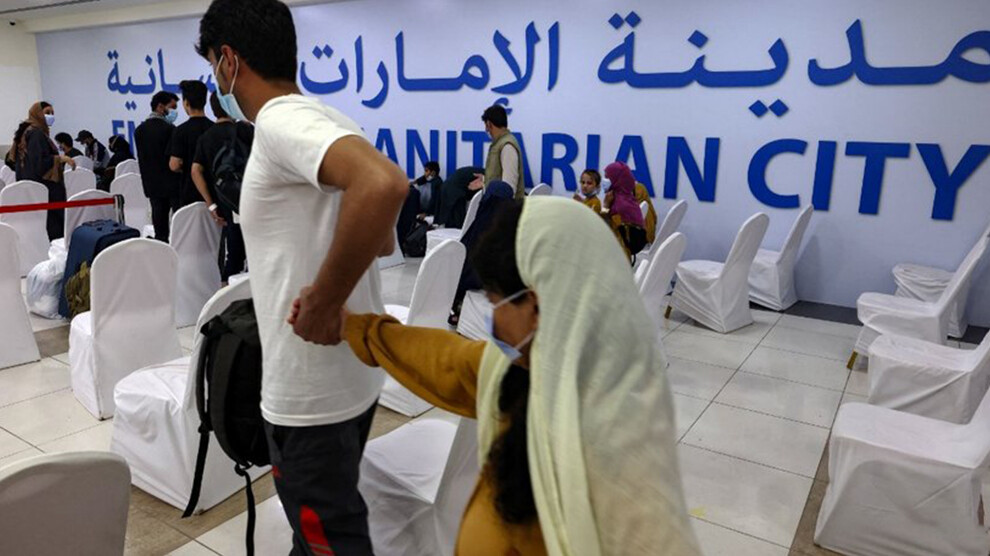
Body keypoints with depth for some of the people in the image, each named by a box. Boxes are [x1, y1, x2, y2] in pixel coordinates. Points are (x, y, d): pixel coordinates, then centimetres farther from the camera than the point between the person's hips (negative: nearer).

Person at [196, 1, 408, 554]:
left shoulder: (280, 122, -19)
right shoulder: (329, 121, 9)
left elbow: (385, 185, -38)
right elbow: (383, 241, 16)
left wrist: (322, 303, -28)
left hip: (312, 386, -9)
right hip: (352, 372, 9)